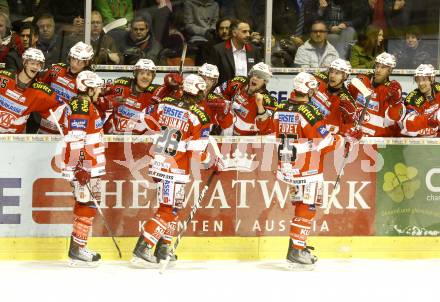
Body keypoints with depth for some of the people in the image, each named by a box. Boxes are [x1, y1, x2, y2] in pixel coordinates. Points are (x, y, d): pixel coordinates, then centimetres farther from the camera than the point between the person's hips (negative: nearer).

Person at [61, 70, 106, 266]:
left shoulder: (87, 104, 18)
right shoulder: (81, 104, -15)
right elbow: (75, 138, -23)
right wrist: (80, 167, -25)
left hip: (90, 166, 11)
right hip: (83, 167, -11)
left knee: (86, 204, 14)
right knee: (88, 205, -10)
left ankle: (78, 248, 20)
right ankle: (77, 250, -9)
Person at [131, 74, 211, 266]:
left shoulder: (164, 104, 4)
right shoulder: (198, 115, -11)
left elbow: (151, 126, 15)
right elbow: (199, 149, -12)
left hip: (158, 162, 7)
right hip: (175, 169, -7)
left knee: (174, 207, 19)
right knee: (167, 210, -3)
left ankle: (162, 249, 21)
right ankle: (142, 248, -12)